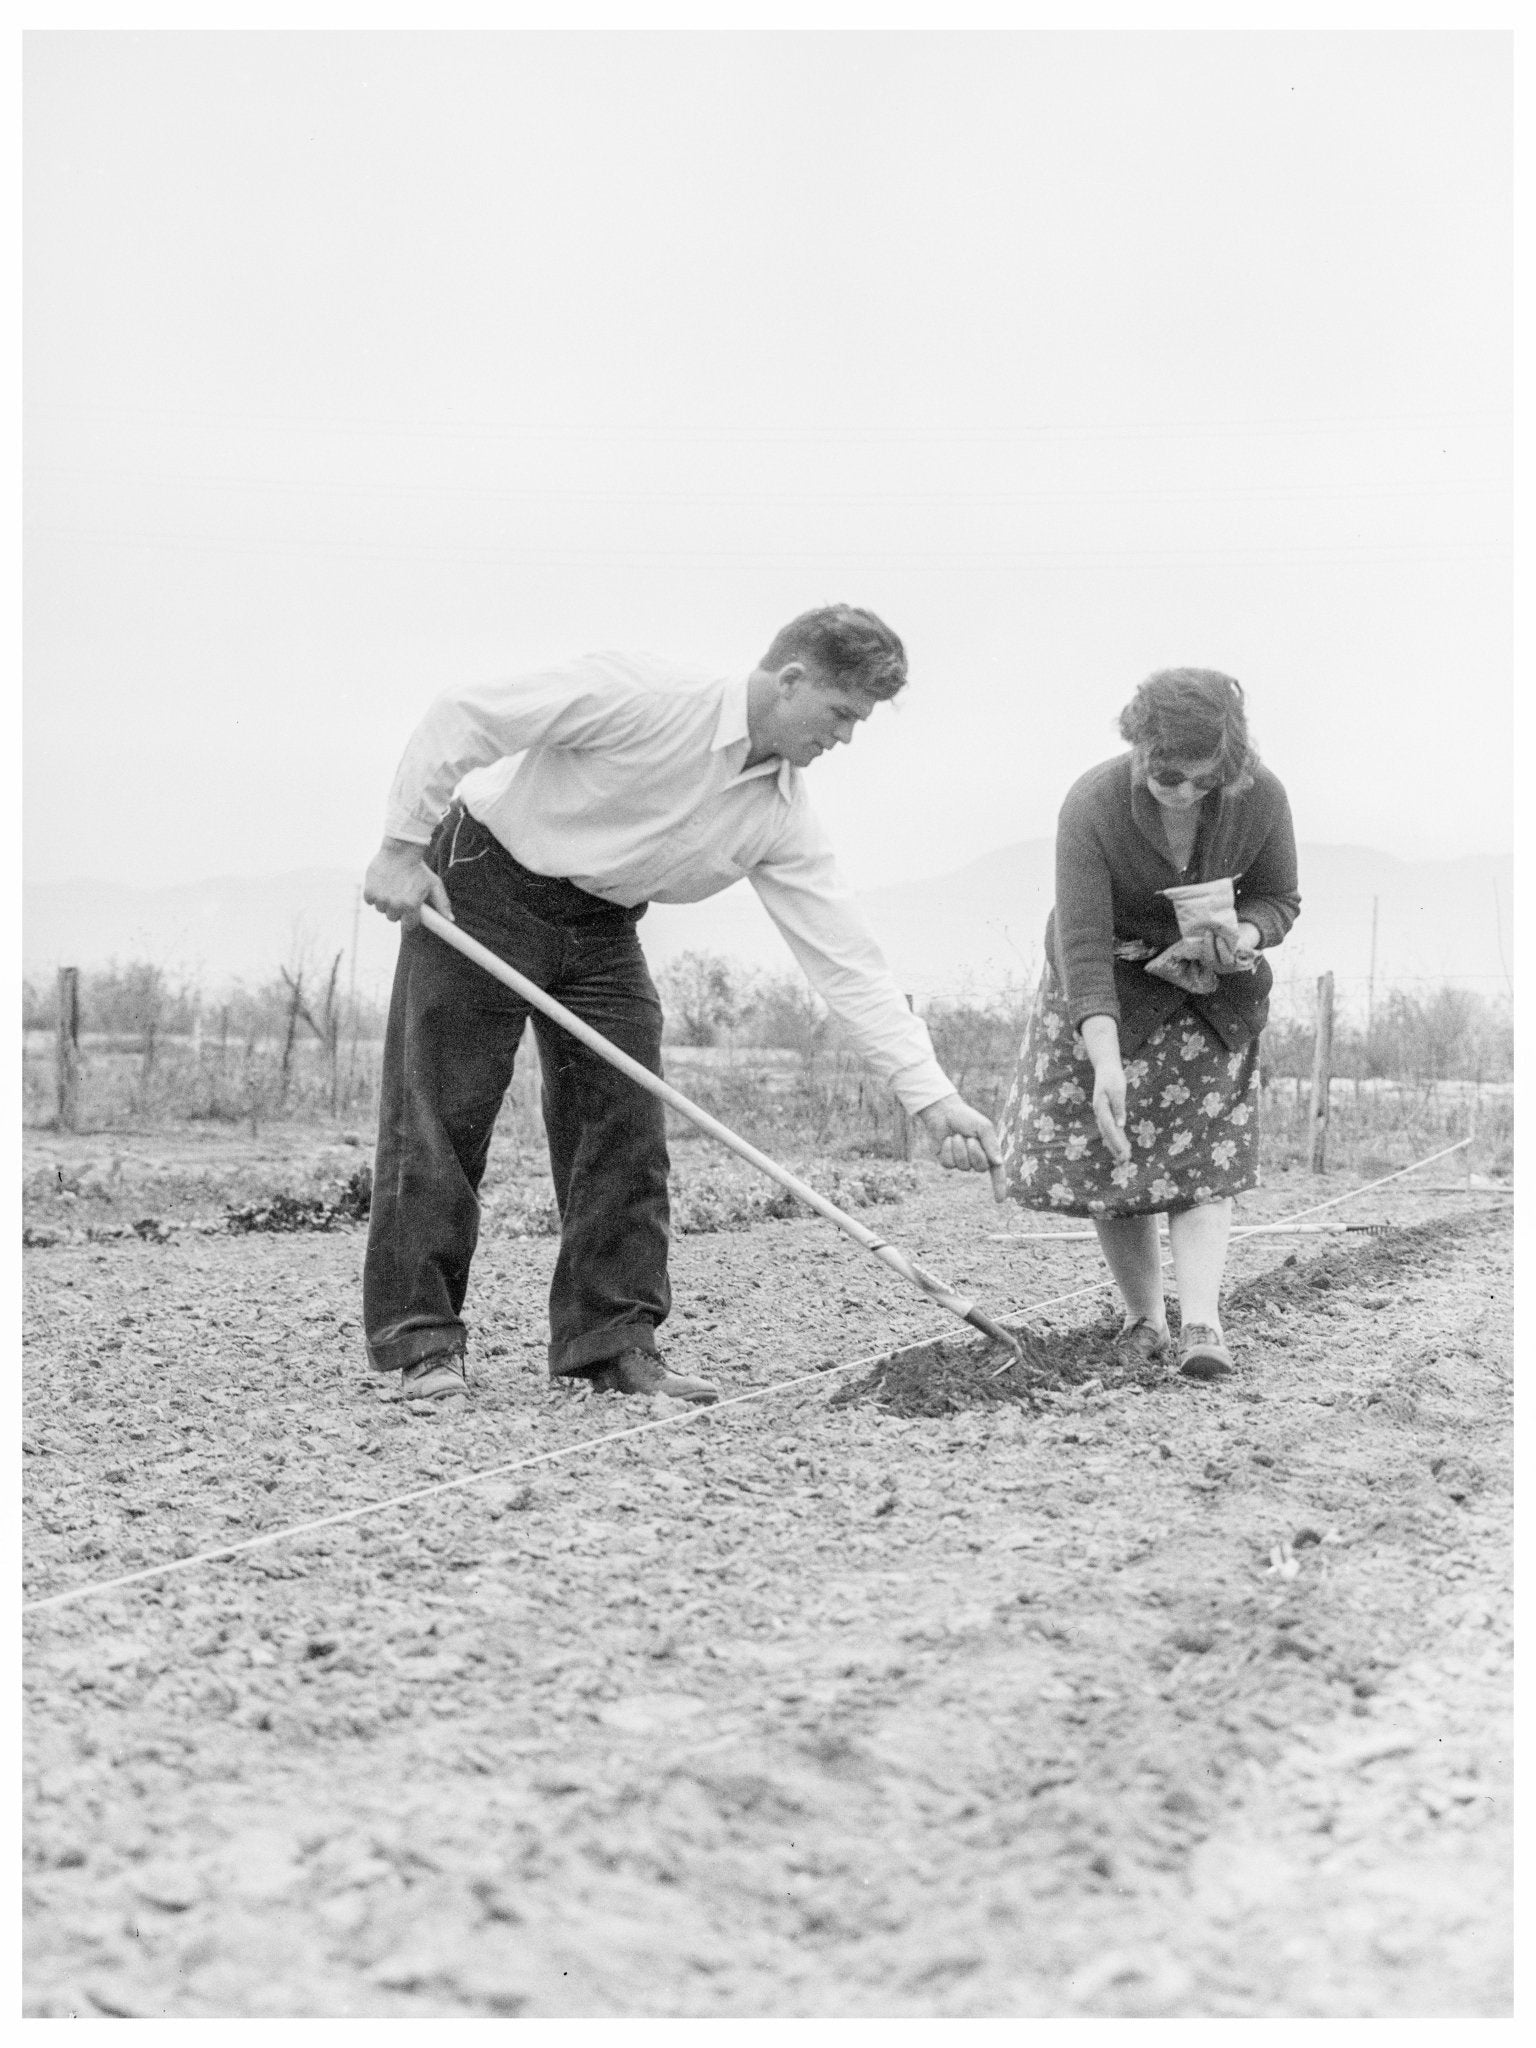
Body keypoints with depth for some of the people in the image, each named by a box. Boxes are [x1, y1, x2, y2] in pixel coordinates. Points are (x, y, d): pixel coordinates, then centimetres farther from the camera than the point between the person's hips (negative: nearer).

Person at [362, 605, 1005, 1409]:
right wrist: (401, 847, -22)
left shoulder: (781, 816, -7)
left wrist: (931, 1095, -16)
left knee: (625, 1128, -1)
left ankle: (612, 1340, 7)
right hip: (478, 886, -6)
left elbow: (847, 960, -9)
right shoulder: (647, 698, -26)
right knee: (440, 1119, -6)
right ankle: (420, 1343, 0)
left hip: (601, 927, 6)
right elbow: (463, 717, -24)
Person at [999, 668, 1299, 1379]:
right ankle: (1143, 1319, 12)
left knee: (1204, 1157, -10)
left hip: (1211, 997, 1)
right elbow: (1084, 942, -31)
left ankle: (1201, 1322, -15)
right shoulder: (1092, 805, -29)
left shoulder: (1259, 797, -21)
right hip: (1106, 993, -1)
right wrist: (1105, 1062, -40)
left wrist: (1239, 938, -29)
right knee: (1107, 1154, -1)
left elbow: (1279, 899, -4)